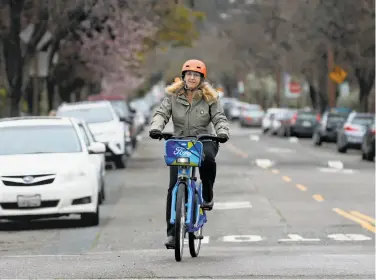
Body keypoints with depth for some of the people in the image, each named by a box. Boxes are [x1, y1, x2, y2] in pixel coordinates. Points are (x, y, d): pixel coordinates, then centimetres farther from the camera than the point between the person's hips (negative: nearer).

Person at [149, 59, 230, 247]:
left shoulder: (210, 97, 1)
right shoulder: (173, 95, 3)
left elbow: (219, 118, -4)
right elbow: (161, 114, -5)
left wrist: (222, 132, -26)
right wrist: (156, 128, -26)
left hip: (204, 141, -1)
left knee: (208, 159, -38)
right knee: (174, 187, -9)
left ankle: (207, 196, -12)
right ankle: (172, 232, -3)